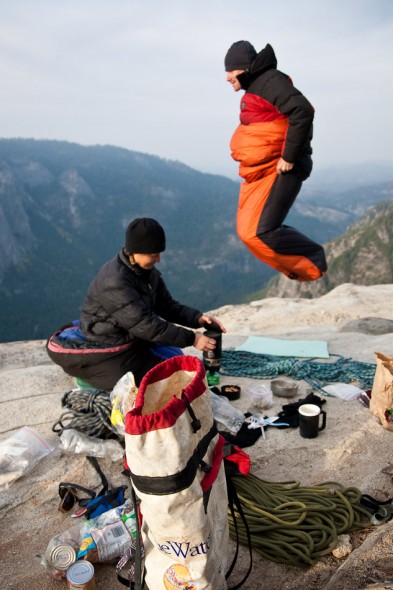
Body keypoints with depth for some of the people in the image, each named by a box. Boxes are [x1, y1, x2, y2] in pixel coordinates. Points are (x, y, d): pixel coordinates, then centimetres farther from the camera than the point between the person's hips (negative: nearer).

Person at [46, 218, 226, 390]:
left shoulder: (147, 271, 0)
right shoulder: (115, 282, -28)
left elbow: (168, 307, 3)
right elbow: (146, 325, -30)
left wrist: (198, 318, -14)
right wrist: (191, 339, -27)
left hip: (134, 341, 9)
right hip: (105, 350, -8)